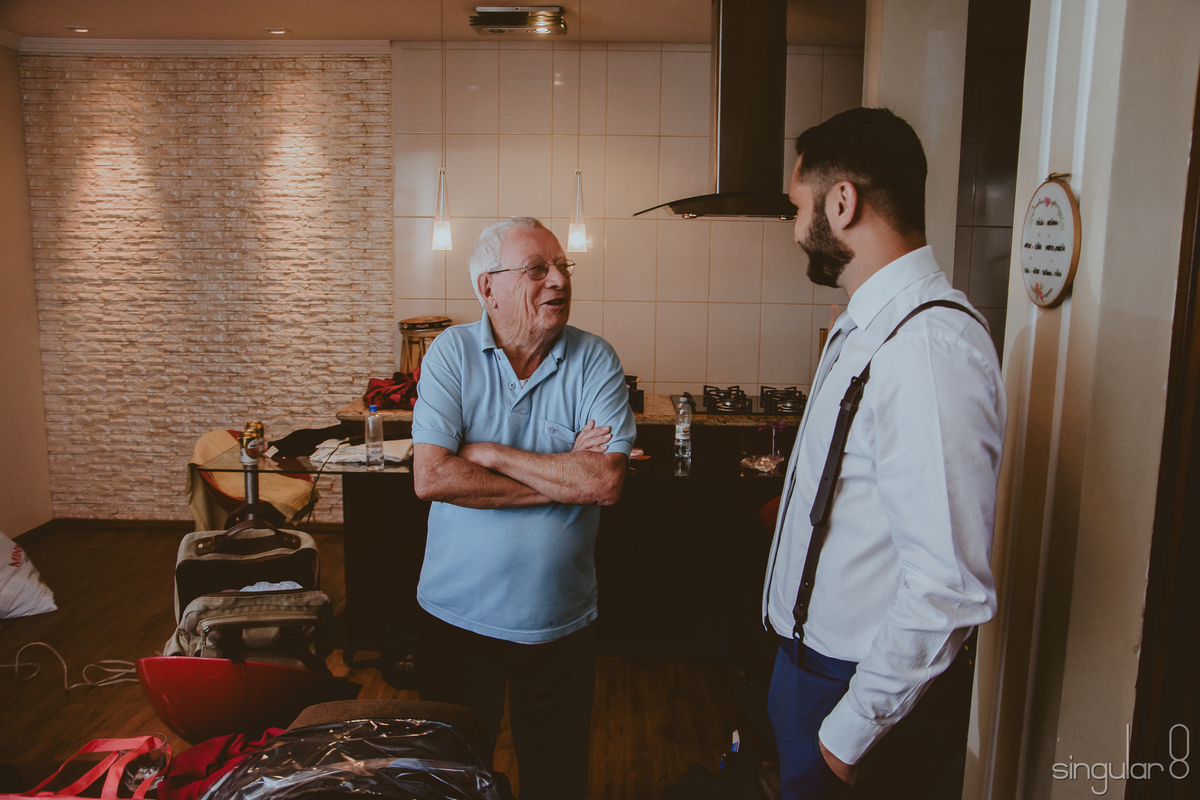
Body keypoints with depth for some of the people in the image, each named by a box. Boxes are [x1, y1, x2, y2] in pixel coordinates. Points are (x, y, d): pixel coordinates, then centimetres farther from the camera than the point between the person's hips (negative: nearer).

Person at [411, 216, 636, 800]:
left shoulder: (594, 360, -7)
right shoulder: (452, 353, -7)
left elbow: (607, 483, -19)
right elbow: (431, 477, -19)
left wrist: (490, 453, -18)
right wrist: (564, 477, -18)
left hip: (561, 620, 1)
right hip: (458, 613, 0)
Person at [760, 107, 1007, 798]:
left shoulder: (930, 348, -27)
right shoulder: (865, 327, 6)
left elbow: (950, 585, -29)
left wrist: (856, 725, -21)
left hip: (874, 684, -8)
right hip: (811, 652, 8)